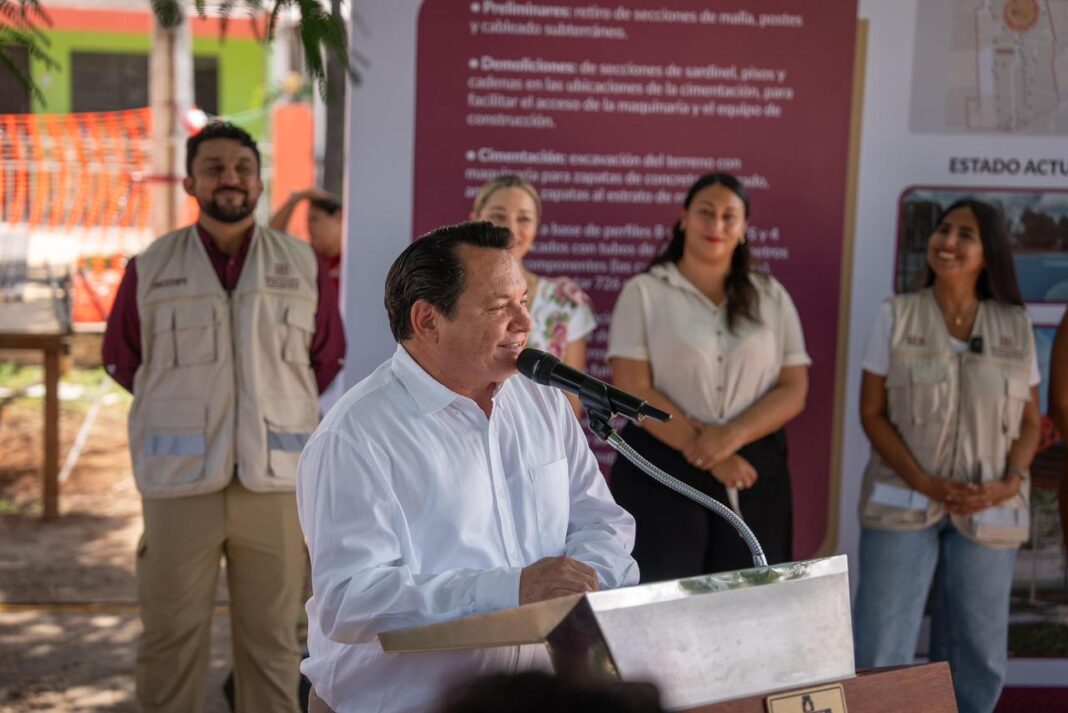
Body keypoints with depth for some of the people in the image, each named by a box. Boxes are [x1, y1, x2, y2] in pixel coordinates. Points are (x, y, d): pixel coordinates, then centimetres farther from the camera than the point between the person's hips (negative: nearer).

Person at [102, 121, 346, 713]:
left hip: (273, 479, 1)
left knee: (272, 639, 8)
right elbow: (121, 359, 14)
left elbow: (327, 359, 15)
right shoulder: (151, 267, 4)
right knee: (170, 639, 5)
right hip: (179, 480, 0)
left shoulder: (302, 265, 6)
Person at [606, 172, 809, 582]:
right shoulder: (644, 292, 1)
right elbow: (633, 391, -7)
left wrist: (731, 436, -13)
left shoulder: (771, 296, 10)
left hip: (753, 475, 3)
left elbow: (794, 390, 3)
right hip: (663, 470, -3)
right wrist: (703, 450, -13)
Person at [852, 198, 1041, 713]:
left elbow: (1031, 421, 8)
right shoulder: (896, 316, -1)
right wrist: (924, 482, -14)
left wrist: (1010, 483, -10)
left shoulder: (1016, 326, 4)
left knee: (978, 655, 10)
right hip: (903, 502, -2)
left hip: (988, 511, 2)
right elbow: (872, 412, -3)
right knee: (879, 655, -3)